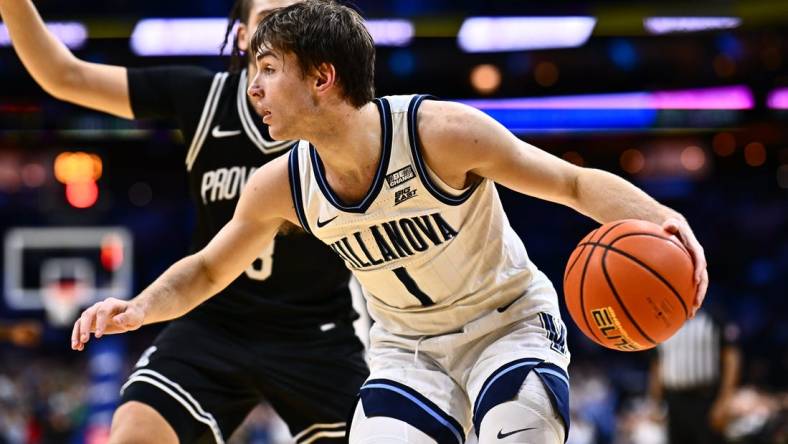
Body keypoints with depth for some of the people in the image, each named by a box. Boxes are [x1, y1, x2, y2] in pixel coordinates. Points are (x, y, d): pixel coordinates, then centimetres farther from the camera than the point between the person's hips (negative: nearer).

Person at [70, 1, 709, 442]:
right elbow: (207, 271, 5)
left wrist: (659, 218, -40)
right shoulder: (280, 188, -12)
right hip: (408, 347, 4)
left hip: (508, 323, -4)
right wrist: (139, 309, -16)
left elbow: (578, 184, -20)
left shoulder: (441, 133, -27)